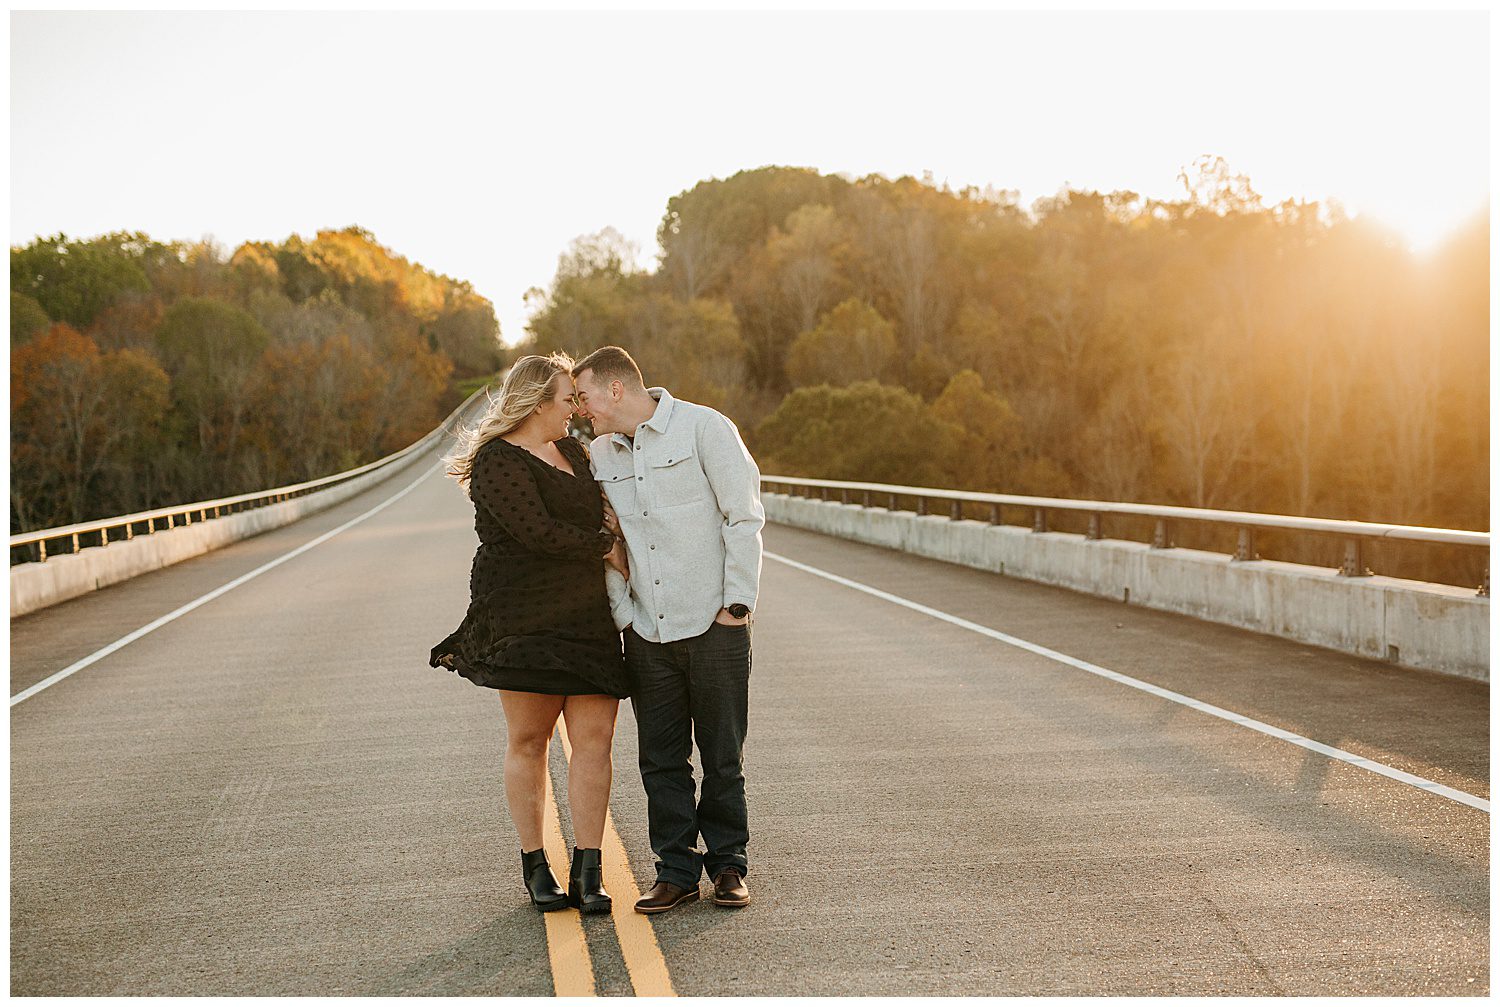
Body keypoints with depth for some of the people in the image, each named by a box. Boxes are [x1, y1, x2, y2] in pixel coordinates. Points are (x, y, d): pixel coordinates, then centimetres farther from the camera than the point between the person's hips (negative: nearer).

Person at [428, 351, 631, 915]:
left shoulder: (574, 451, 19)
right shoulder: (496, 461, -7)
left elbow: (601, 513, 35)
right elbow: (538, 532, -17)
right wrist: (606, 547, -7)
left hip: (587, 615, 6)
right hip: (523, 618, -6)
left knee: (594, 738, -3)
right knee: (528, 740, -1)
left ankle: (587, 871, -1)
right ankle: (535, 866, 12)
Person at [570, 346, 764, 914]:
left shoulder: (703, 428, -4)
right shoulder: (600, 455, 11)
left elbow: (744, 517, -6)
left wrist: (737, 603, -9)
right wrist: (622, 611, 4)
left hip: (714, 625, -4)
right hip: (646, 632, 5)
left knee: (722, 756, 5)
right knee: (661, 759, 6)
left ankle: (728, 866, 19)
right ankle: (677, 871, 18)